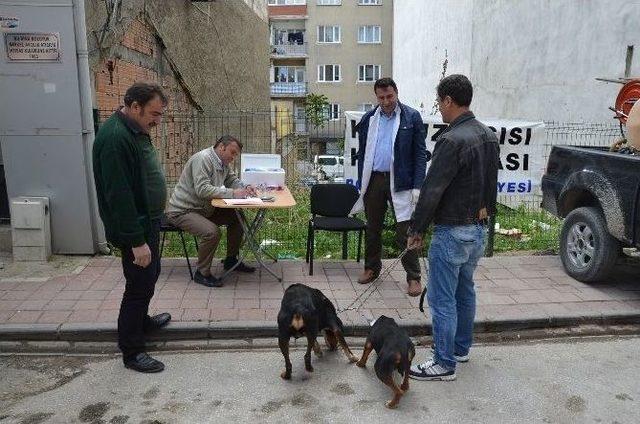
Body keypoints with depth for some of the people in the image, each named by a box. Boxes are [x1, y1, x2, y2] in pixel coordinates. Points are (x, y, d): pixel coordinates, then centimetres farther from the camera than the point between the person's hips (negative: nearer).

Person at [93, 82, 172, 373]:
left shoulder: (136, 131, 8)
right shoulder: (115, 138, -25)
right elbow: (119, 196, -28)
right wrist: (136, 241, -26)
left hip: (147, 221, 10)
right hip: (135, 228, -10)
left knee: (149, 276, 24)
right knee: (139, 285, 0)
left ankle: (142, 321, 46)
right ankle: (131, 352, 15)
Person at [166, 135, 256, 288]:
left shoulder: (224, 162, 6)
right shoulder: (203, 158, -22)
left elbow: (232, 180, 17)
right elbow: (202, 189, -31)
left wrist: (245, 188, -6)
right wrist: (232, 193, -33)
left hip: (204, 209, 10)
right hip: (182, 211, -9)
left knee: (237, 217, 3)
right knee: (212, 232, -30)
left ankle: (231, 260, 18)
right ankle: (202, 273, -9)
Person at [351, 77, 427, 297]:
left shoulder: (412, 117, -2)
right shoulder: (368, 119, 8)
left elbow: (420, 154, -3)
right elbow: (362, 153, 11)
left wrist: (417, 186, -10)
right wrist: (362, 184, 6)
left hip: (401, 181, -4)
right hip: (373, 180, 4)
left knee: (406, 231, -2)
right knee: (372, 228, 14)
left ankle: (413, 277, 8)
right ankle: (371, 268, 30)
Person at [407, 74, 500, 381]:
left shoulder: (452, 140, -21)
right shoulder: (489, 136, 8)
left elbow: (432, 190, -20)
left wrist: (416, 229, -10)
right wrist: (483, 214, 20)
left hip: (452, 232, -10)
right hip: (479, 229, 10)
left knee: (442, 299, 1)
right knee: (465, 291, 21)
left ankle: (444, 364, 11)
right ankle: (461, 348, 36)